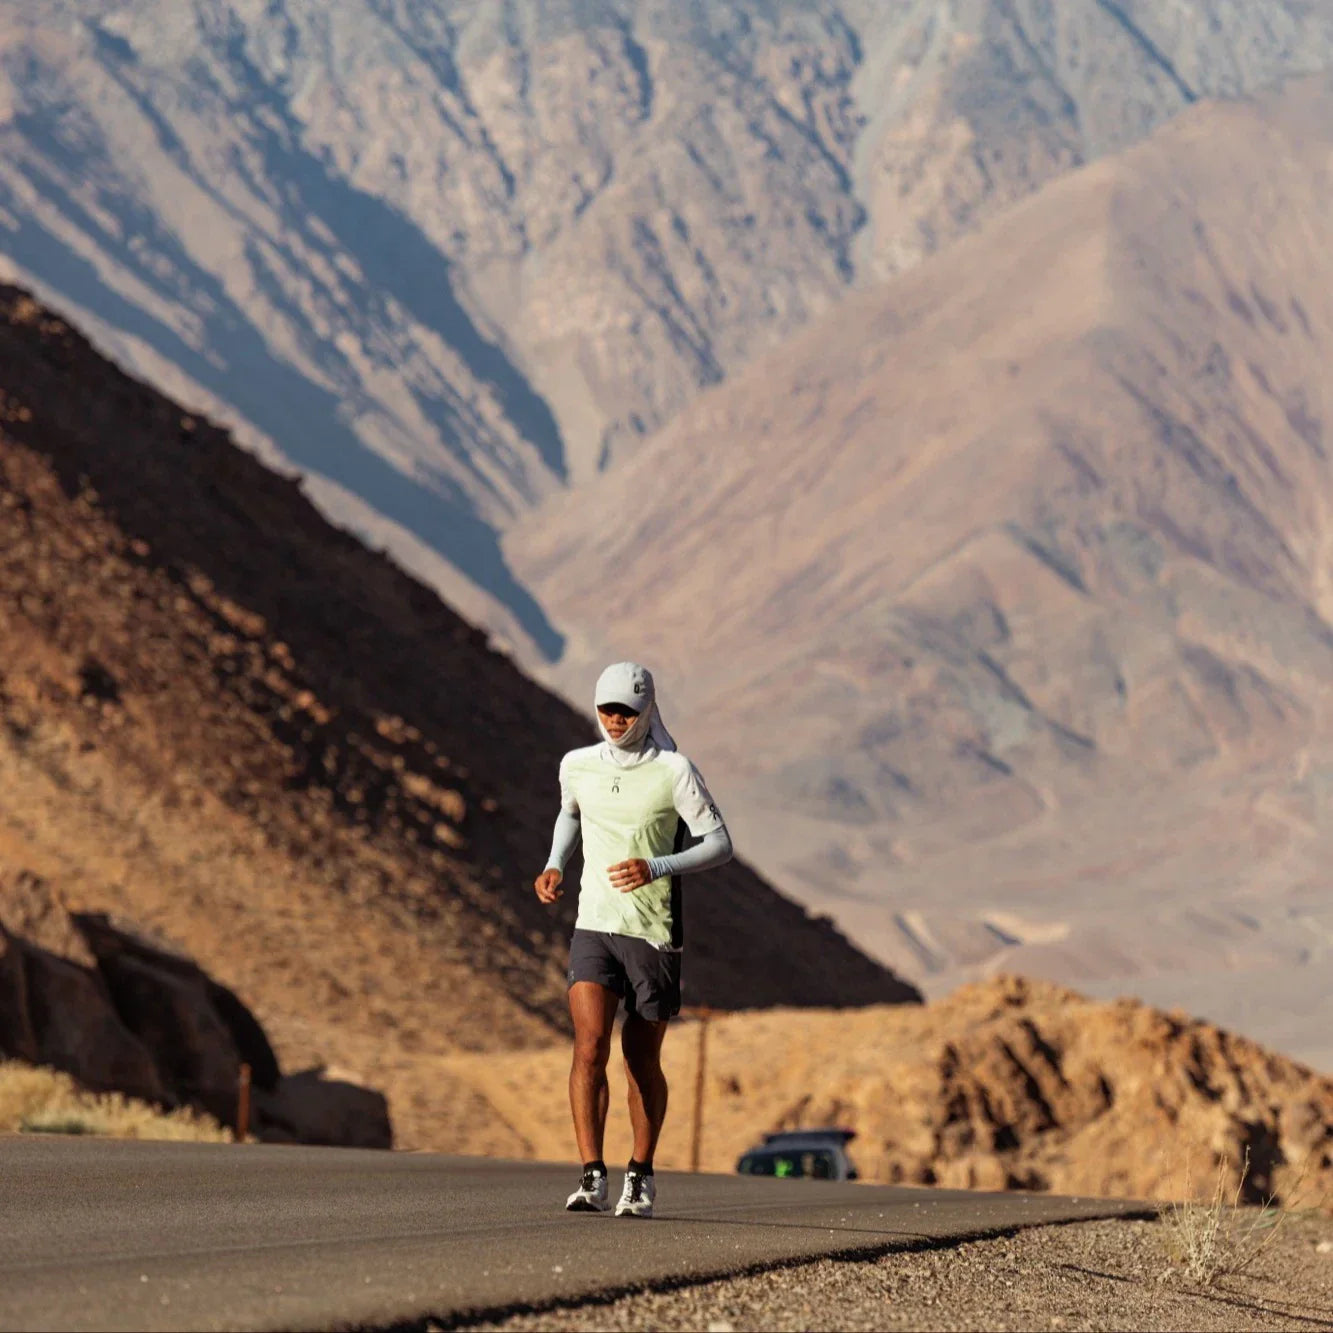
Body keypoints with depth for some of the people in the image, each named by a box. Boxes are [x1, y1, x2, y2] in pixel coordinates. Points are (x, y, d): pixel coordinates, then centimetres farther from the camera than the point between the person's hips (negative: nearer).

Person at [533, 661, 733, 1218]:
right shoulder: (577, 766, 4)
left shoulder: (674, 771, -9)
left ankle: (641, 1174, 27)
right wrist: (554, 866, 10)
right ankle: (592, 1178, -20)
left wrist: (657, 869, -23)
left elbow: (720, 845, -9)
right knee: (589, 1047, -17)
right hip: (593, 928, 2)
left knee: (641, 1061, 8)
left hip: (653, 935, -2)